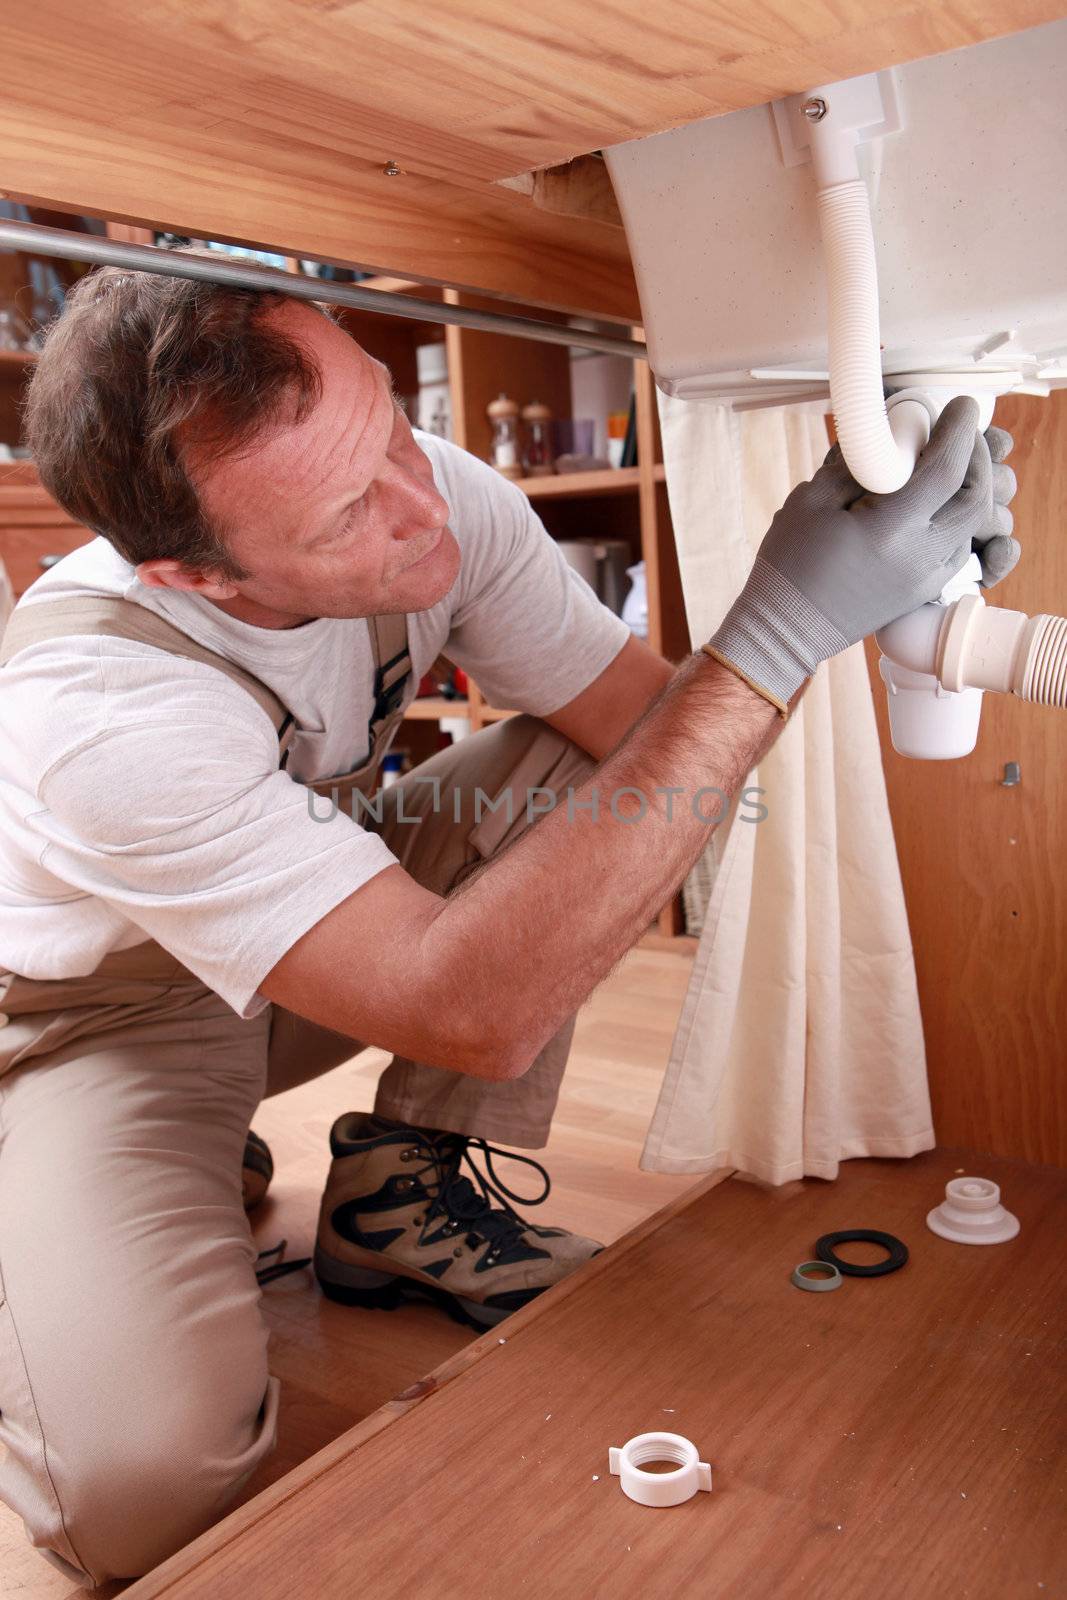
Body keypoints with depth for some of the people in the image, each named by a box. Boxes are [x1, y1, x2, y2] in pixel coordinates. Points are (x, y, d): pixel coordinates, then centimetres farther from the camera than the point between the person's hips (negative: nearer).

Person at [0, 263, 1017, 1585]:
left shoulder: (441, 497, -20)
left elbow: (647, 720, -13)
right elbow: (474, 1016, -45)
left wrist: (849, 586, -33)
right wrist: (778, 635, -47)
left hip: (323, 909, 6)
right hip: (115, 1008, -5)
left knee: (582, 774, -15)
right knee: (141, 1478, -28)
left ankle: (398, 1187, -5)